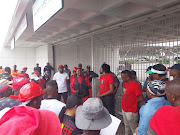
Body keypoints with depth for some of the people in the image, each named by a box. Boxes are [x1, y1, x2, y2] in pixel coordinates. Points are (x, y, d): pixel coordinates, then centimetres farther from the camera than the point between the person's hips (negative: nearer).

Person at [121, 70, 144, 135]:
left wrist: (133, 102, -5)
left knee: (133, 128, 7)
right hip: (124, 109, 8)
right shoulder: (125, 83, 4)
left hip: (131, 111, -8)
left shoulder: (135, 85, -21)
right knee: (126, 126, 23)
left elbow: (141, 99, -19)